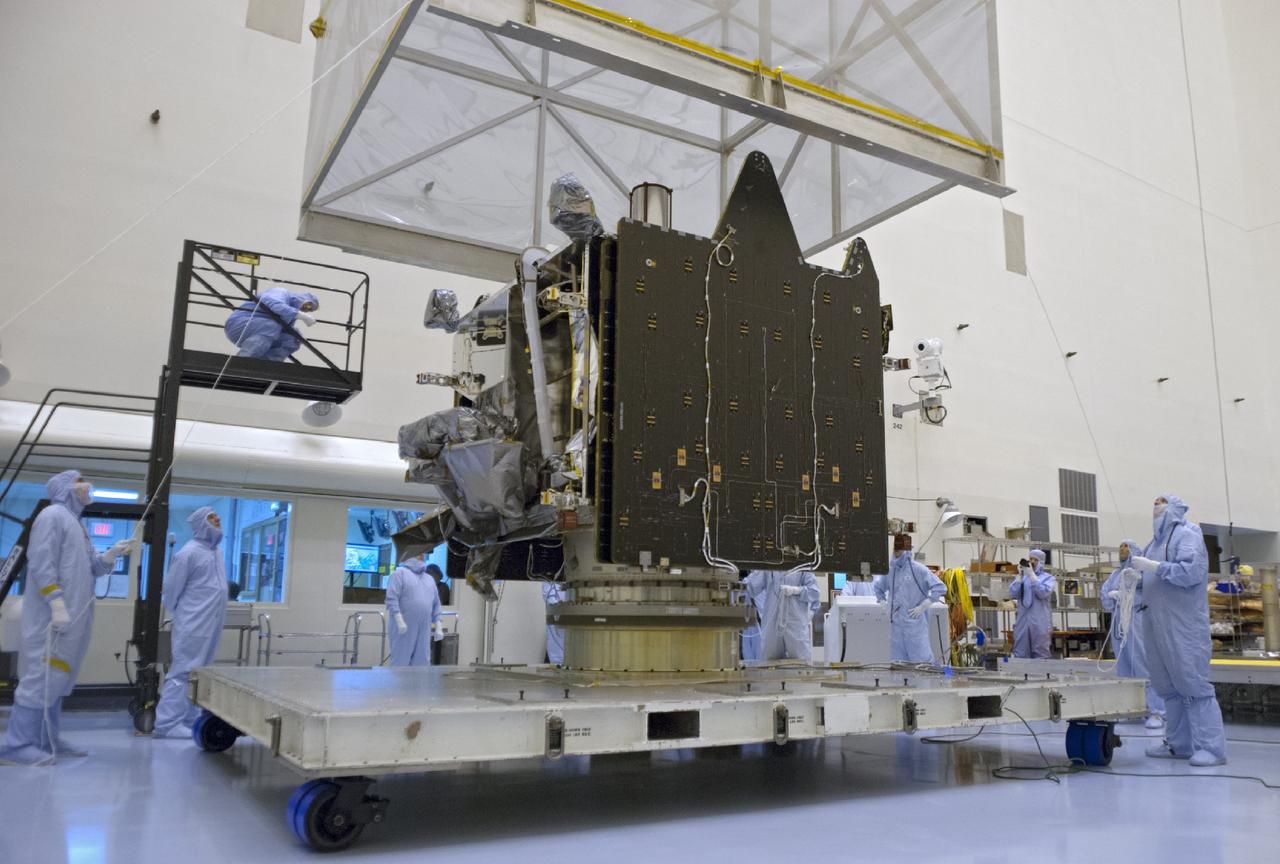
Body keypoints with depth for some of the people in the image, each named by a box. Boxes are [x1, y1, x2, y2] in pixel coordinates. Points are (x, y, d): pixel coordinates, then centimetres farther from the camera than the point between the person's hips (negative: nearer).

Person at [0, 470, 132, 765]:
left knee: (58, 678, 10)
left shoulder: (77, 524, 22)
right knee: (42, 676, -10)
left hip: (73, 618, 9)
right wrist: (57, 604, -22)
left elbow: (91, 569, 19)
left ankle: (46, 740, 14)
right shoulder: (53, 515, -6)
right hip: (52, 617, -9)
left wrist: (112, 554, 0)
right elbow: (41, 564, -16)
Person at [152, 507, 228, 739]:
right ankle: (167, 724, -3)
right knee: (183, 673, -6)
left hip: (211, 626, 8)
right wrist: (182, 616, 3)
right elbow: (170, 590, -7)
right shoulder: (189, 553, -12)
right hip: (193, 626, -8)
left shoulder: (216, 551, 13)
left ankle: (189, 719, 20)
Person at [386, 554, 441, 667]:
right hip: (404, 629, -6)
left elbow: (436, 605, 20)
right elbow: (392, 599, -10)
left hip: (424, 631, 6)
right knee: (400, 662, -4)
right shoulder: (400, 574, 1)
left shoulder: (430, 579, 22)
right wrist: (399, 621, -19)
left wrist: (438, 627, 12)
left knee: (422, 663, 6)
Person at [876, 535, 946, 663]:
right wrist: (882, 599, 13)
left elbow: (940, 588, -11)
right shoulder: (890, 570, 10)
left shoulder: (918, 569, -7)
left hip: (915, 624, -6)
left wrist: (923, 606, -11)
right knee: (897, 662, 9)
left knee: (921, 659, -2)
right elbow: (879, 587, 29)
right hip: (895, 625, 6)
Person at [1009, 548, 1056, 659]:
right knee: (1020, 655, 3)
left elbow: (1043, 593, -12)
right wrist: (1020, 575, -7)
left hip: (1040, 624, -3)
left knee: (1040, 655, 0)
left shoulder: (1048, 578, 6)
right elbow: (1013, 594, 1)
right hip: (1022, 622, 3)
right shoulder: (1022, 577, 16)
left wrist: (1031, 574, -13)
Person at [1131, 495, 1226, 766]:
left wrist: (1153, 566, -18)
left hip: (1183, 625, -8)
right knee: (1169, 685, 8)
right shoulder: (1158, 540, 18)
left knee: (1193, 682, -8)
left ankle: (1211, 747, -4)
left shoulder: (1186, 534, -5)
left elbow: (1193, 570, -19)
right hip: (1158, 626, 8)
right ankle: (1179, 744, 13)